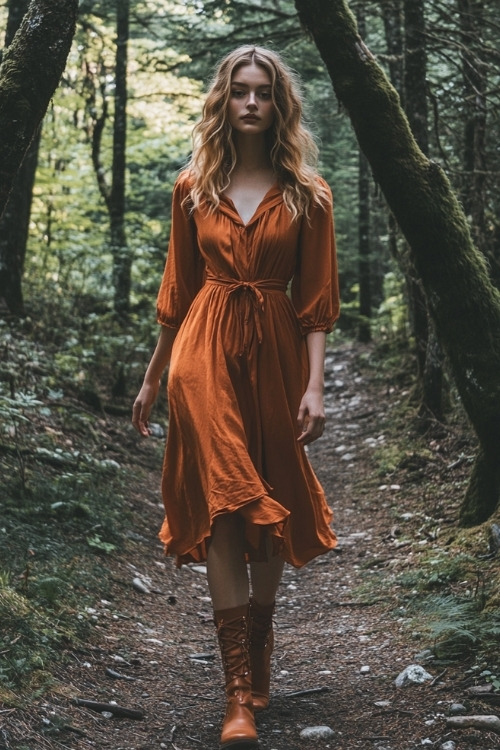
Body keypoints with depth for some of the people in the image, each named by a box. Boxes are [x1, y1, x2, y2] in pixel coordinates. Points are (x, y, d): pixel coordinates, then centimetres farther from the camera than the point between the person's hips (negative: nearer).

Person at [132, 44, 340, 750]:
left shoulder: (306, 193, 5)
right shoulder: (194, 187, 9)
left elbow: (317, 297, 1)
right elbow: (178, 289, 14)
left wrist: (315, 383, -9)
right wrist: (152, 376, 15)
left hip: (276, 352, 0)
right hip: (205, 351, 0)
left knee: (273, 506, 8)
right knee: (225, 502, -10)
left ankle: (259, 658, 29)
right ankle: (240, 690, -9)